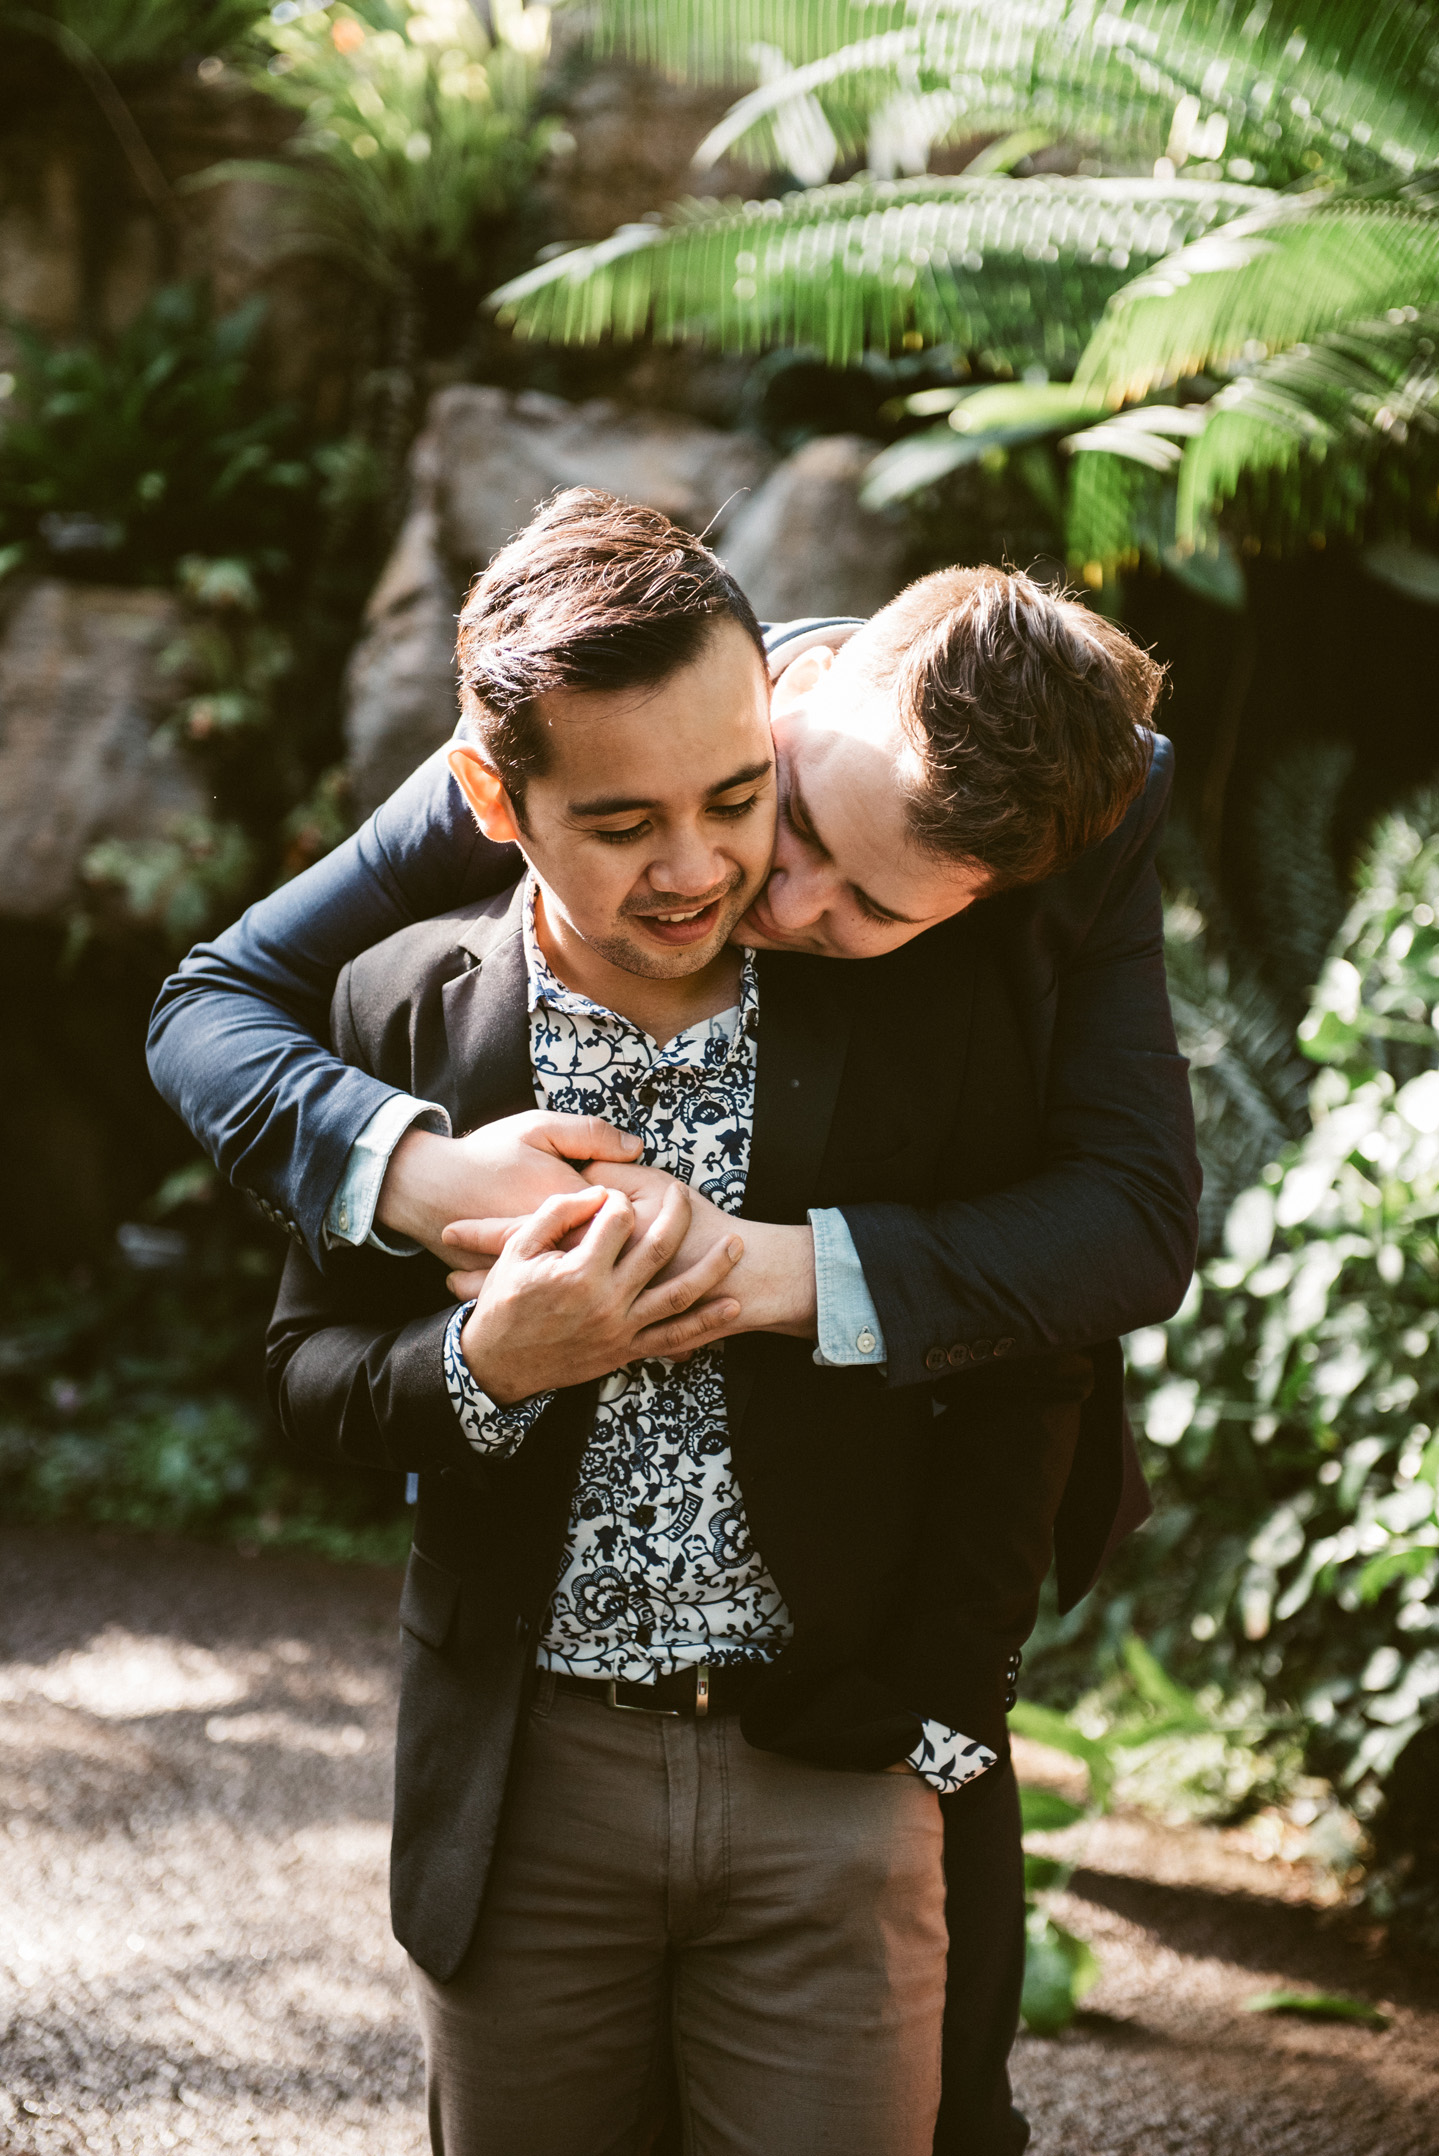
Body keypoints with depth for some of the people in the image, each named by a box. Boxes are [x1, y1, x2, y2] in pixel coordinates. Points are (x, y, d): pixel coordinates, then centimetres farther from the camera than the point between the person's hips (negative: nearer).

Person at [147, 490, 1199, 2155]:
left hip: (841, 1766, -1)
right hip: (524, 1775, 1)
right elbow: (313, 1370, 3)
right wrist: (486, 1363, -17)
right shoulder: (413, 1012, -5)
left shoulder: (943, 1009, -9)